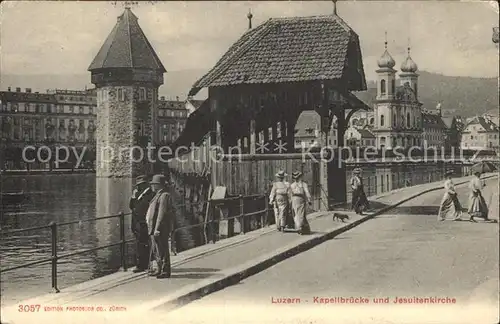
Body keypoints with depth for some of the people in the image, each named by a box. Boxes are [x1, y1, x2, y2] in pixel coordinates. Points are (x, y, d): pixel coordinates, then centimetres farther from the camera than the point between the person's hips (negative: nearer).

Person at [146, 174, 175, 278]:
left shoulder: (164, 196, -15)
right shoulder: (158, 195, 16)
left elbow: (162, 214, -21)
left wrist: (157, 229, -23)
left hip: (160, 229, -10)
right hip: (154, 228, 10)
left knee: (162, 250, -4)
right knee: (156, 250, 16)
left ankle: (166, 271, 2)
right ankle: (160, 269, 25)